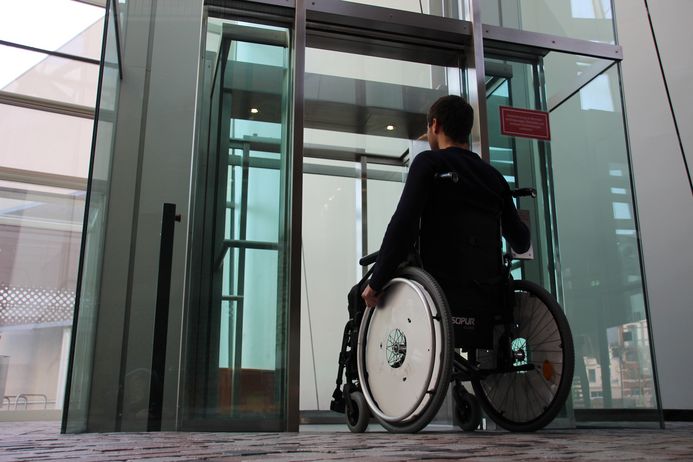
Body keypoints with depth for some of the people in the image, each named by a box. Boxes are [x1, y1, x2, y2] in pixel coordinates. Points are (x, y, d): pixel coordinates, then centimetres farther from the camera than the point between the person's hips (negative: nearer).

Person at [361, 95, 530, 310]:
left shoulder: (429, 162, 1)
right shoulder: (494, 175, 16)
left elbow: (403, 224, -12)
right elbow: (521, 242, 17)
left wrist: (376, 283, -9)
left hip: (443, 291, -6)